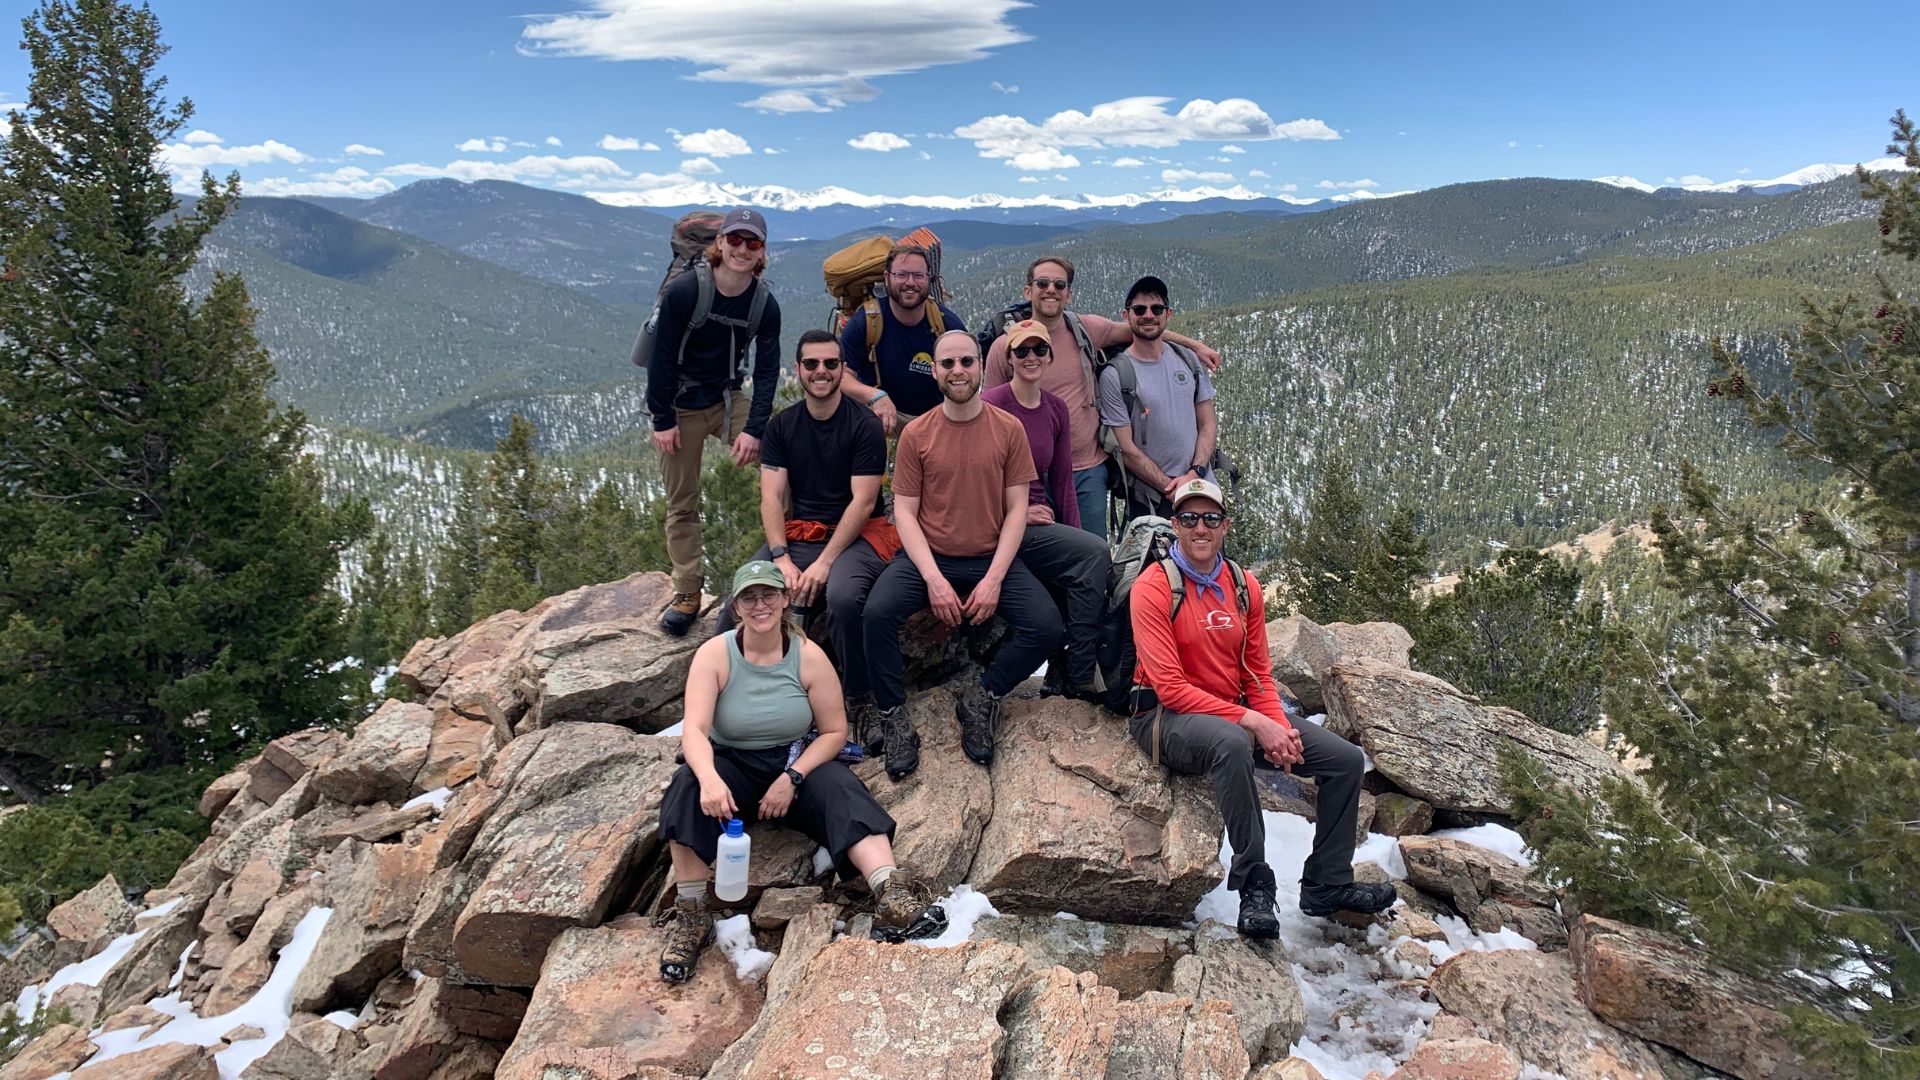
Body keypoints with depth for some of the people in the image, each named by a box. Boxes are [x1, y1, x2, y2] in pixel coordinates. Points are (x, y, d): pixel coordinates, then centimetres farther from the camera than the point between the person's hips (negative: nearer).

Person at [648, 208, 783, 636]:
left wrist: (754, 428, -18)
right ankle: (687, 593, 14)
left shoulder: (765, 305, -9)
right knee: (682, 504, 3)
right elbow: (662, 358, -14)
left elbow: (766, 370, -9)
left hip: (729, 399, 3)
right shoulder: (683, 292, -18)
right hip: (681, 406, -2)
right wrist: (662, 421, -14)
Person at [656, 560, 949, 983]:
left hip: (795, 763, 1)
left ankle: (892, 900, -43)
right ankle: (690, 913, -25)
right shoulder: (714, 655, -11)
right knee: (690, 786, -31)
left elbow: (834, 731, -4)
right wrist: (709, 778, -43)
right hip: (731, 765, 0)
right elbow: (694, 730, -22)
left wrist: (792, 778, -19)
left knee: (841, 788, -28)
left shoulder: (808, 657, -8)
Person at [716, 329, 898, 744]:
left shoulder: (863, 425, -3)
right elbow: (771, 498, 3)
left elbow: (863, 501, -10)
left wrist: (825, 562, -19)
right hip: (797, 534, 4)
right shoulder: (782, 426, 10)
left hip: (856, 535, -4)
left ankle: (860, 702, -15)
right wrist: (782, 559, -13)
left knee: (843, 596, -36)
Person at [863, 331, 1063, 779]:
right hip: (928, 557, -1)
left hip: (992, 558, 1)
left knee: (1046, 627, -20)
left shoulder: (1009, 429, -1)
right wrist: (934, 579, -16)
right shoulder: (916, 434, -2)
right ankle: (893, 718, -7)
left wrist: (994, 580, -14)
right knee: (878, 612, -27)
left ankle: (980, 699, 4)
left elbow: (1016, 510, -2)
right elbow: (905, 511, -4)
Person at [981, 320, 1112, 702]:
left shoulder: (1056, 409, 12)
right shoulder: (992, 405, -9)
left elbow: (1062, 480, 13)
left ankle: (1063, 669, 1)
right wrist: (1019, 512, -15)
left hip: (1043, 522, 6)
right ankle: (1078, 677, -15)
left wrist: (1075, 534, 4)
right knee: (1096, 553, -23)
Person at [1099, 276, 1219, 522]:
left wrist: (1194, 474, -8)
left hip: (1203, 489, 5)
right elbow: (1127, 450, -10)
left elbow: (1208, 424, 8)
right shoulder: (1114, 375, -8)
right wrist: (1171, 488, -13)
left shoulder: (1189, 360, 8)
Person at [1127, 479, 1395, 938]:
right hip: (1168, 716, -7)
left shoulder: (1244, 585, 7)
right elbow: (1170, 687, -19)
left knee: (1346, 760, 1)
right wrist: (1251, 721, -24)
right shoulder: (1153, 587, -14)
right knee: (1232, 742, -40)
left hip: (1238, 714, 7)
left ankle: (1327, 885, 15)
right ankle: (1254, 885, -23)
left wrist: (1279, 726, -10)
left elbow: (1257, 672, 10)